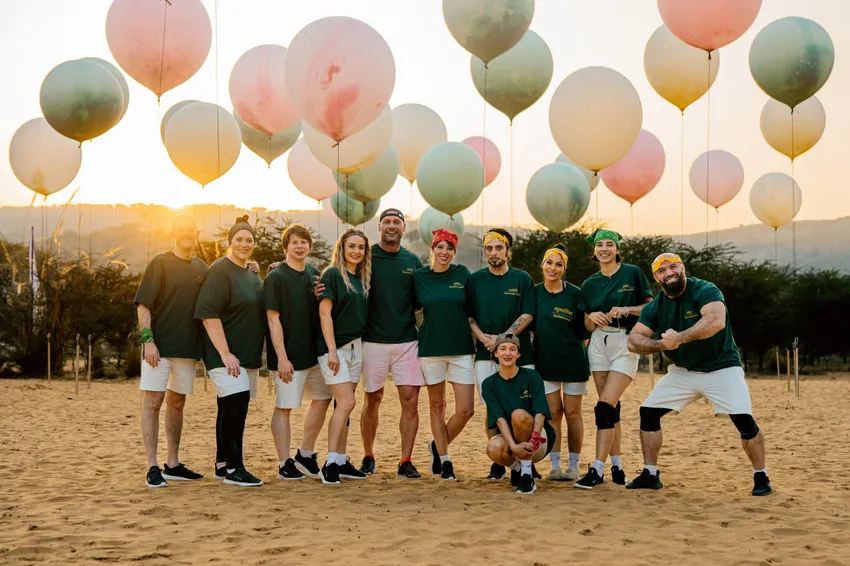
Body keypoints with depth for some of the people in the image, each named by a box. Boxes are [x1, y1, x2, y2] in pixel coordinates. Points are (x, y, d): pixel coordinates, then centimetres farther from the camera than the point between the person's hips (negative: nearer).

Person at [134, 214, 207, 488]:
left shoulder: (201, 268, 13)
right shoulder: (160, 264, -3)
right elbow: (143, 305, -8)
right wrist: (148, 340, -18)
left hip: (187, 347, 6)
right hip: (160, 346, -6)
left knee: (177, 403, 13)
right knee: (153, 402, -6)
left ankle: (173, 465, 21)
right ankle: (153, 468, -4)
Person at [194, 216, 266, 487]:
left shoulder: (251, 274, 15)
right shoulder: (220, 271, -10)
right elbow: (209, 313, -18)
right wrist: (225, 353, -22)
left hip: (247, 354, 8)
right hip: (225, 354, -8)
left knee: (230, 407, 11)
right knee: (236, 403, -15)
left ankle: (222, 464, 19)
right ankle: (233, 468, -9)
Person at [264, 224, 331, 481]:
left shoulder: (315, 274, 10)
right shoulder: (276, 277, -10)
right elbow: (273, 319, -14)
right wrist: (281, 357, -19)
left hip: (314, 352, 8)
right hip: (289, 356, -7)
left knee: (322, 399, 14)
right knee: (284, 407, -1)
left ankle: (305, 456, 28)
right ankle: (285, 464, 8)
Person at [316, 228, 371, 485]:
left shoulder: (362, 279, 14)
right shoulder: (332, 274, -8)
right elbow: (325, 313, -13)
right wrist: (332, 350, -18)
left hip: (355, 346, 7)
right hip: (334, 346, -7)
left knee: (344, 404, 9)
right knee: (346, 402, -14)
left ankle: (341, 462, 13)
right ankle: (330, 463, -11)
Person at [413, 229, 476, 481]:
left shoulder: (463, 274, 3)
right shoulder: (419, 277, 2)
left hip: (462, 349, 0)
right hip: (431, 347, 0)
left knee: (465, 410, -4)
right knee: (437, 405, 8)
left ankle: (438, 446, 21)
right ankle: (444, 460, 21)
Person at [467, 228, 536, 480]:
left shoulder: (522, 279, 7)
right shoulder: (475, 279, 11)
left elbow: (527, 315, -1)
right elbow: (468, 315, 10)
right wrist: (483, 337, -8)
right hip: (486, 355, 1)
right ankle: (498, 461, 7)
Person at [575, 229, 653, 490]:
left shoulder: (633, 274, 0)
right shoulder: (590, 284, 11)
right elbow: (587, 326, 13)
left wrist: (626, 310, -15)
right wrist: (593, 317, -10)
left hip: (626, 343, -4)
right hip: (598, 344, 4)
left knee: (605, 406, -14)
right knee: (611, 408, 5)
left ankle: (597, 469, -14)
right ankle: (617, 467, 12)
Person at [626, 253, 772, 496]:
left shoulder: (704, 291, -19)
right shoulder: (656, 306, -1)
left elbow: (717, 321, -39)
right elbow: (633, 340, -5)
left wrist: (679, 338, -38)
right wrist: (661, 344, -24)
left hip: (721, 368, -5)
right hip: (682, 372, 6)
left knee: (744, 420, -20)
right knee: (648, 412, -1)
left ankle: (761, 477, 1)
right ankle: (650, 475, 11)